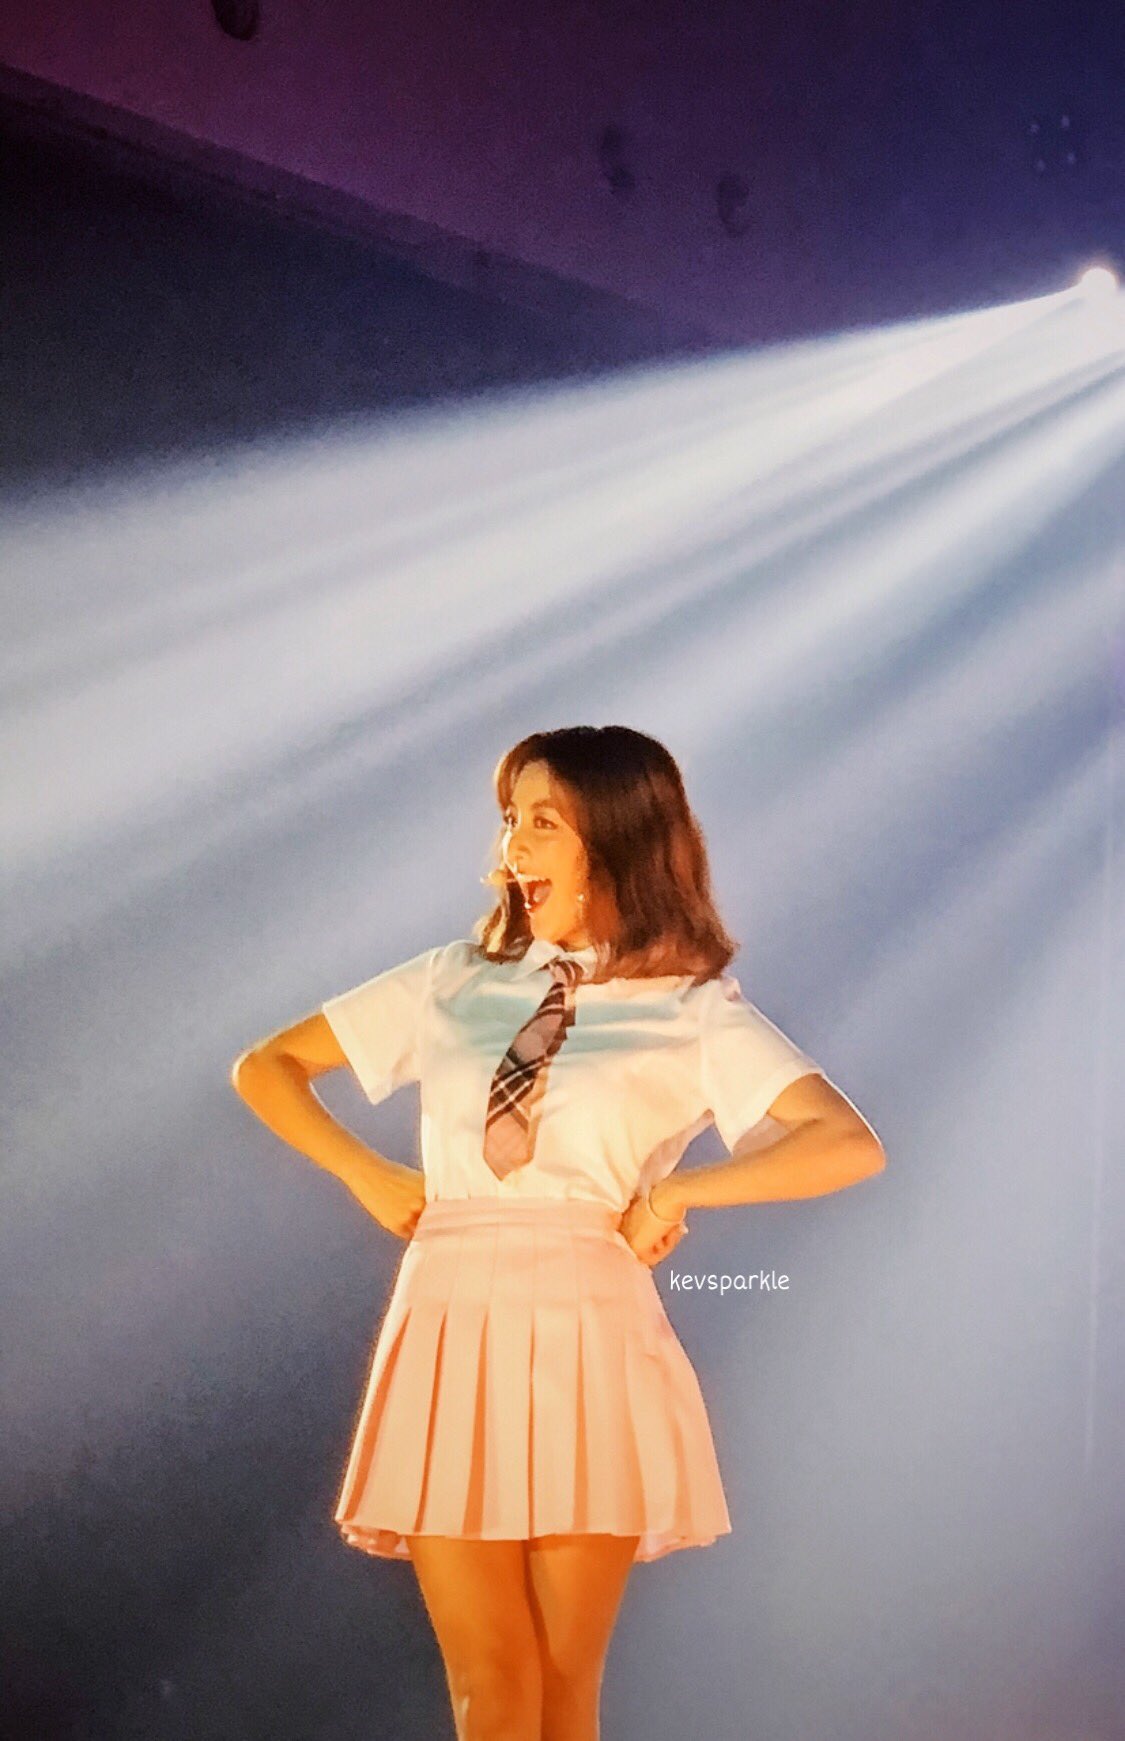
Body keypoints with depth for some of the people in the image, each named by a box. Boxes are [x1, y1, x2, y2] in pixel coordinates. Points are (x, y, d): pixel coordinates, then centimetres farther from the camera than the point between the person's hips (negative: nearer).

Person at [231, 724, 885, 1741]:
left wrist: (677, 1192, -11)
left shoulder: (696, 1010, 1)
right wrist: (368, 1175, 4)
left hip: (591, 1342, -2)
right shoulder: (456, 982, 10)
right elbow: (266, 1068, 16)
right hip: (453, 1336, 2)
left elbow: (850, 1145, -11)